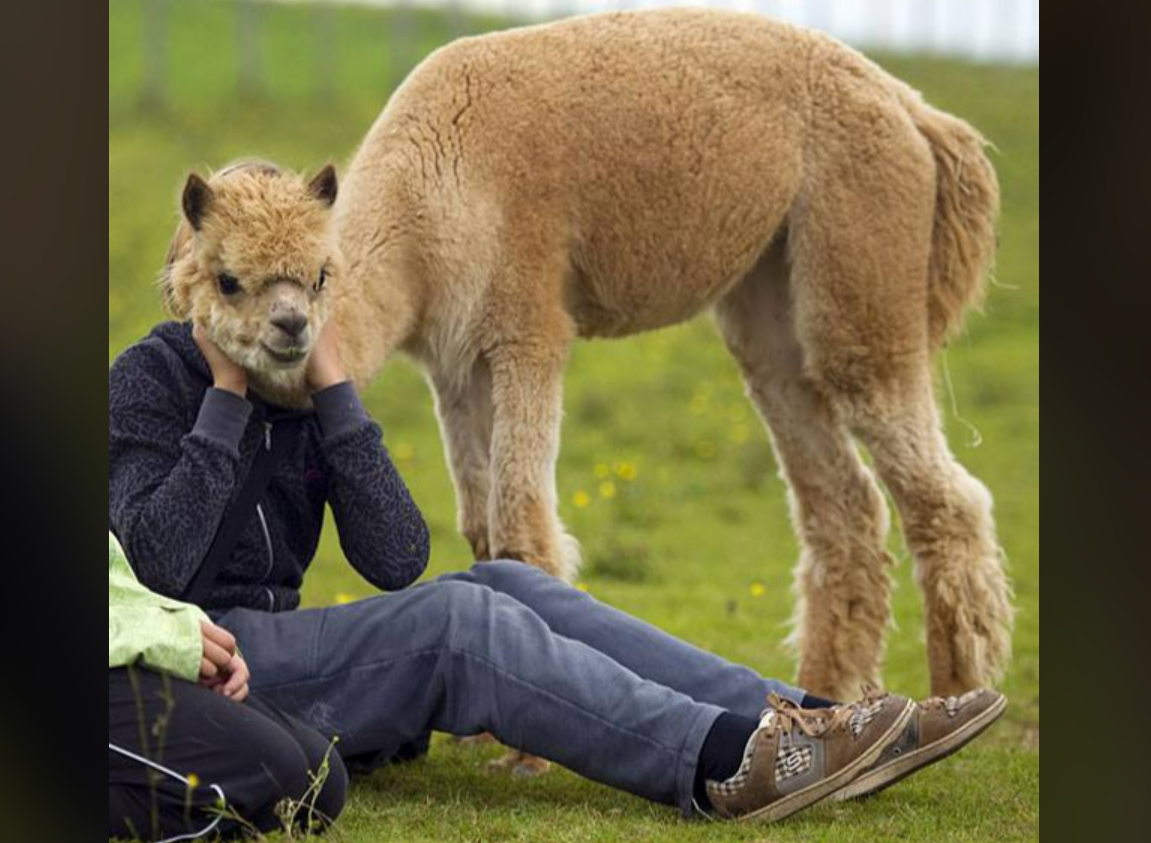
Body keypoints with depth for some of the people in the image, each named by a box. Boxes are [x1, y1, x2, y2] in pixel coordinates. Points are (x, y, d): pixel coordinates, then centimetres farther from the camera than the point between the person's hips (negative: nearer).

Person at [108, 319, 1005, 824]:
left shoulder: (305, 386, 10)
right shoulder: (149, 382, -7)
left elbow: (397, 561, -3)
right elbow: (159, 561, -24)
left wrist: (334, 395, -10)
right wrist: (227, 395, -17)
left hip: (279, 651, 7)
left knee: (504, 585, -12)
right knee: (457, 620, -25)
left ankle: (809, 720, -22)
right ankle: (728, 759, -38)